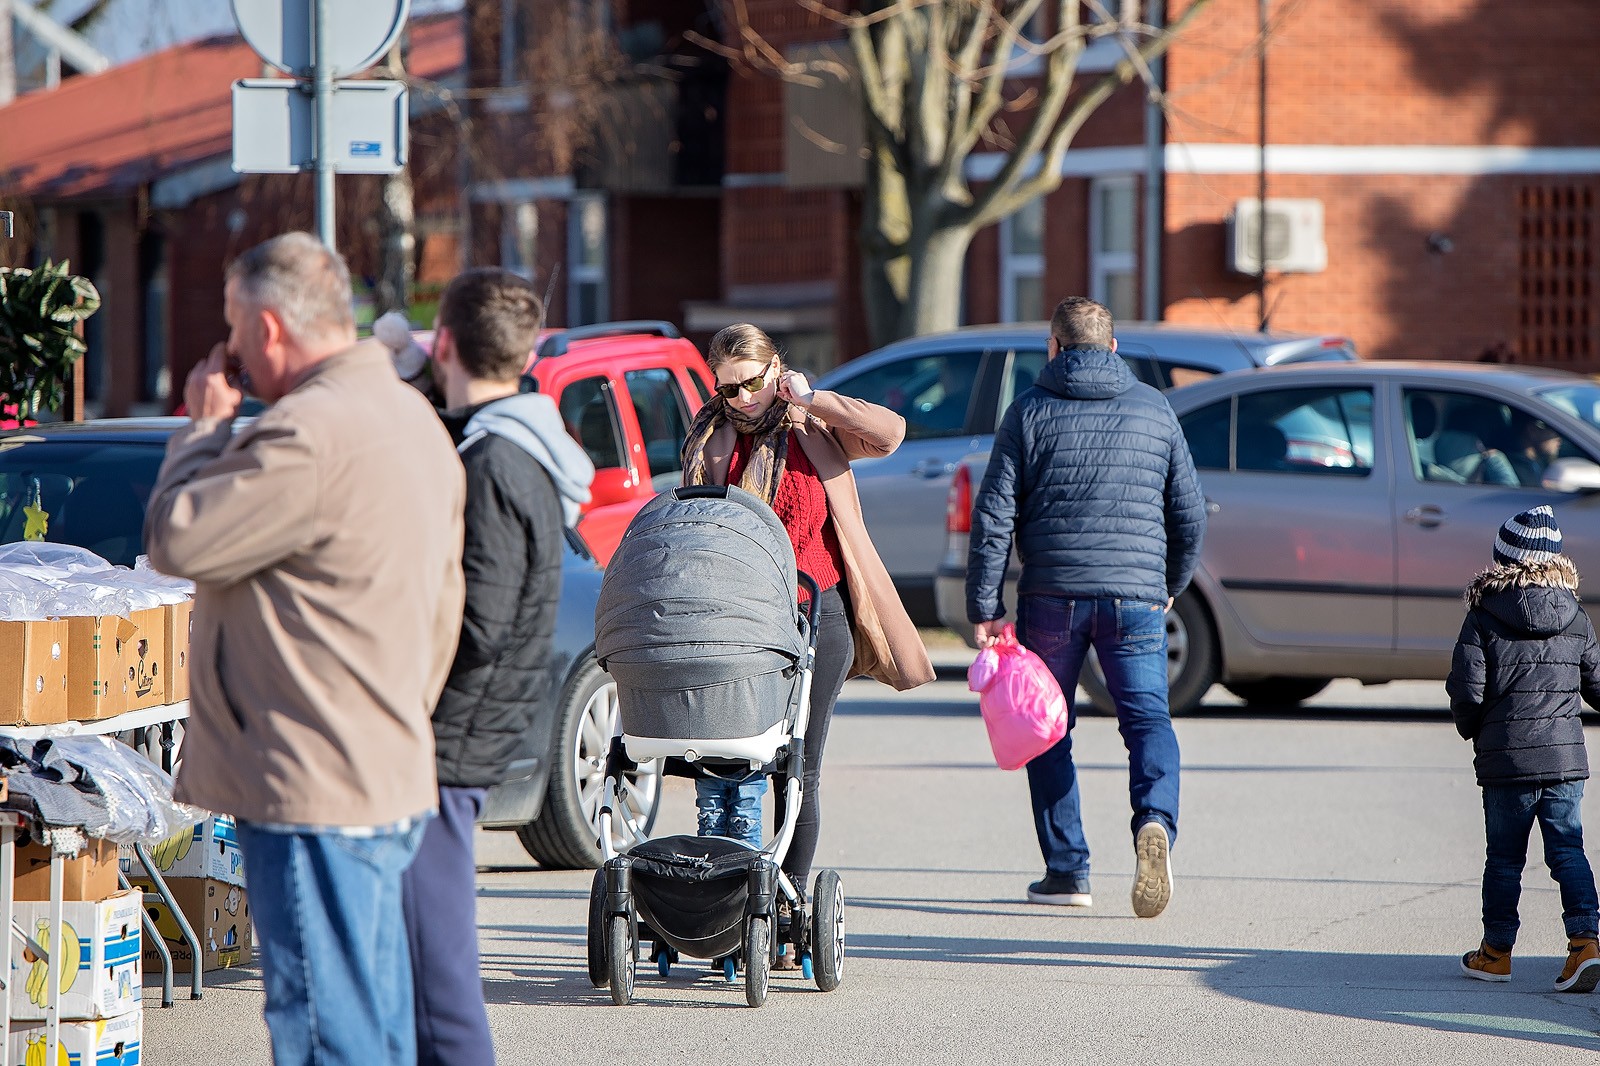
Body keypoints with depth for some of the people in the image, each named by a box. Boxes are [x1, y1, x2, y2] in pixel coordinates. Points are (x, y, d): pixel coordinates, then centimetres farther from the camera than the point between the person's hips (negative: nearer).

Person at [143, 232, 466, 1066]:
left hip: (315, 792, -10)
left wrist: (206, 424, -2)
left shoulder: (312, 434, -19)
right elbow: (443, 603, 21)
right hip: (391, 775, 10)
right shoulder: (412, 418, 15)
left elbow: (176, 539, -16)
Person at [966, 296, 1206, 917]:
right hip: (1137, 596, 1)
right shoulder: (1154, 410, 9)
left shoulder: (1031, 412, 3)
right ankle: (1155, 821, -31)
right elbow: (1190, 514, 12)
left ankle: (1066, 869, 9)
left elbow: (994, 515, -3)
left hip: (1052, 596, -1)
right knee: (1148, 717, -1)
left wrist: (984, 608, -1)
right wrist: (1171, 586, 28)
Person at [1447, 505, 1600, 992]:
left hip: (1506, 757, -2)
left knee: (1504, 857, 9)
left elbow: (1466, 690, -9)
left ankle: (1496, 951, 19)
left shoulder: (1483, 618, -8)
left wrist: (1472, 731, 11)